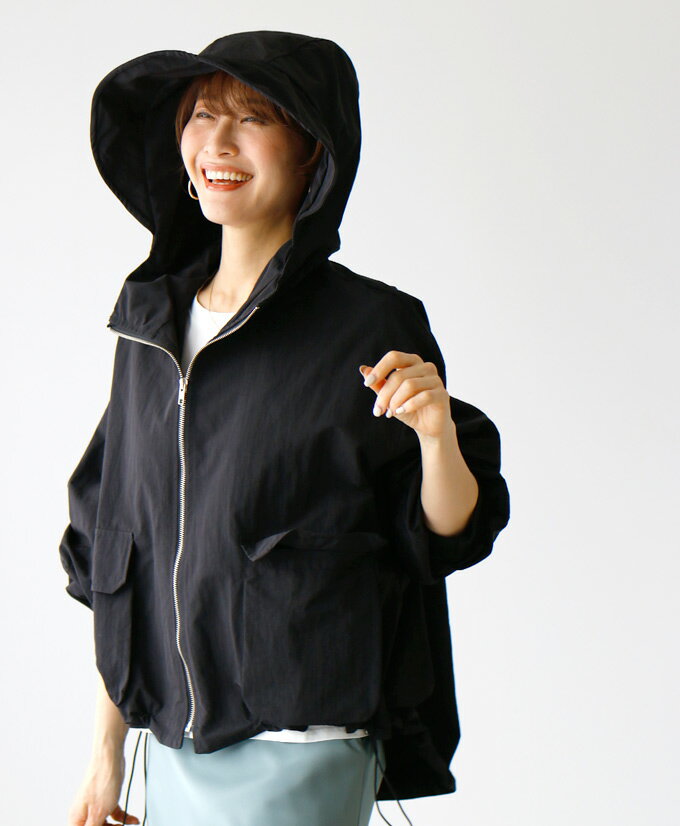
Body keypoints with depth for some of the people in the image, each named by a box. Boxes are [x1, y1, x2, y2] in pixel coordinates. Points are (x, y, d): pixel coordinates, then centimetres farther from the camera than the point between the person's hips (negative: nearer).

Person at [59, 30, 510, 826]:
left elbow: (450, 534, -5)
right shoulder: (151, 320, 6)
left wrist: (437, 434, -25)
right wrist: (106, 753, 11)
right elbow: (113, 558, 10)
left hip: (297, 752, -5)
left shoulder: (371, 327, -8)